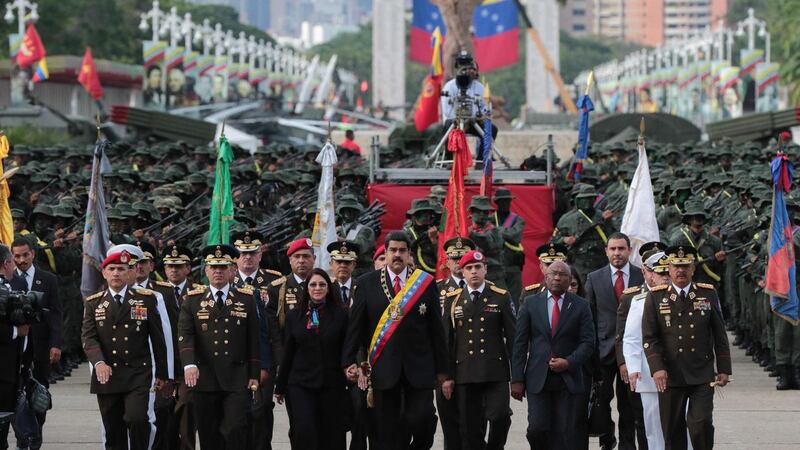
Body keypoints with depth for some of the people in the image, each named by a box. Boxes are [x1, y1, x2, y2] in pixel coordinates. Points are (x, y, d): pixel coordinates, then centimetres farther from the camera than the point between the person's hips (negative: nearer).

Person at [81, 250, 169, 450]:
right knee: (113, 434, 6)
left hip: (137, 375, -2)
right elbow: (88, 337, -3)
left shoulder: (146, 299, 3)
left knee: (137, 418, -22)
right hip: (107, 376, 2)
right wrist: (99, 362, -21)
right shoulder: (94, 303, 7)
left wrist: (161, 373, 5)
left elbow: (157, 338, 6)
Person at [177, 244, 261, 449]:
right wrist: (189, 364, -21)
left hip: (237, 379, -1)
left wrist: (254, 375, 3)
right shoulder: (192, 300, 7)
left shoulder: (246, 298, 8)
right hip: (204, 378, 1)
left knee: (235, 431, -11)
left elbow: (254, 339, 7)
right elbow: (185, 334, -4)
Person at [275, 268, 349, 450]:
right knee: (304, 432, -13)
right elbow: (288, 353, 10)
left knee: (330, 435, 2)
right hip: (301, 384, 0)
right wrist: (280, 387, 11)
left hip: (331, 385, 0)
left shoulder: (340, 314, 2)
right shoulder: (294, 316, 7)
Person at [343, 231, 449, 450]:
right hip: (384, 369, 0)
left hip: (419, 367, 0)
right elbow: (355, 325, 5)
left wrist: (441, 368, 3)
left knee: (422, 419, -11)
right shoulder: (367, 283, 5)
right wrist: (349, 361, -3)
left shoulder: (426, 283, 4)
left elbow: (436, 328, 5)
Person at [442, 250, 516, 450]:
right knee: (470, 430, 1)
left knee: (500, 416, -17)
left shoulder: (502, 298, 6)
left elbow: (512, 337, 5)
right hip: (465, 374, 1)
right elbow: (446, 341, 10)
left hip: (495, 372, -1)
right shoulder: (453, 300, 10)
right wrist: (446, 376, 4)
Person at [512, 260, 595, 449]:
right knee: (537, 428, -9)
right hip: (538, 378, 0)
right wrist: (517, 379, -2)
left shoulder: (580, 306, 5)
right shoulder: (531, 303, 6)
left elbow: (588, 342, 2)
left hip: (567, 378, 0)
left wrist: (569, 363, -13)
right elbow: (520, 343, 4)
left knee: (563, 432, -1)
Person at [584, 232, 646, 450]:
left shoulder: (643, 277, 3)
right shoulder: (594, 279, 5)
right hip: (604, 349, 0)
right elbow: (589, 317, 6)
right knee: (601, 399, 1)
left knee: (629, 403, 5)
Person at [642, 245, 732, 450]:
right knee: (672, 430, 3)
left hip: (702, 376, 0)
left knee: (701, 423, -12)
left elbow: (720, 335, 9)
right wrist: (657, 368, -12)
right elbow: (649, 337, -1)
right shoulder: (655, 297, 3)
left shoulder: (708, 294, 6)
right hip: (670, 376, 0)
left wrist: (724, 369, 4)